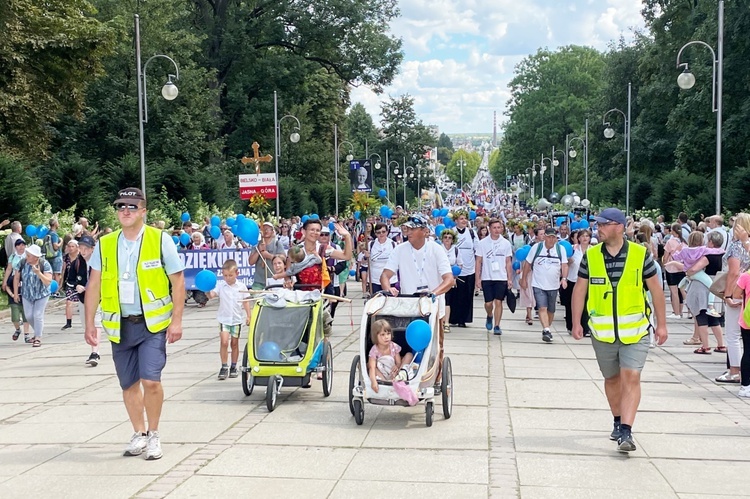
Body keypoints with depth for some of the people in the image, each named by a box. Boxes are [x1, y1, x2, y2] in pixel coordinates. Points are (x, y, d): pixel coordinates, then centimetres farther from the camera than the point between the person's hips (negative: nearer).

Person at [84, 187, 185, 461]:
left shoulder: (160, 240, -5)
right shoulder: (105, 244, 5)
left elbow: (178, 281, -3)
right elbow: (93, 286, 10)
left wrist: (176, 321, -8)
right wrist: (90, 323, 6)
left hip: (152, 323, -4)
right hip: (120, 325, 4)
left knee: (151, 380, -13)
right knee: (128, 385, 11)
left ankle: (154, 434, 7)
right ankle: (139, 434, 29)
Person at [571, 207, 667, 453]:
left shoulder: (641, 254, -4)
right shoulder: (591, 256, 2)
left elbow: (655, 288, 3)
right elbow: (580, 289, 7)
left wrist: (661, 324, 3)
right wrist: (576, 322, 2)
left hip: (635, 329, -3)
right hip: (602, 331, 3)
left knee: (631, 377, -12)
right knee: (612, 378, 15)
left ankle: (626, 431, -14)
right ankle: (618, 421, 33)